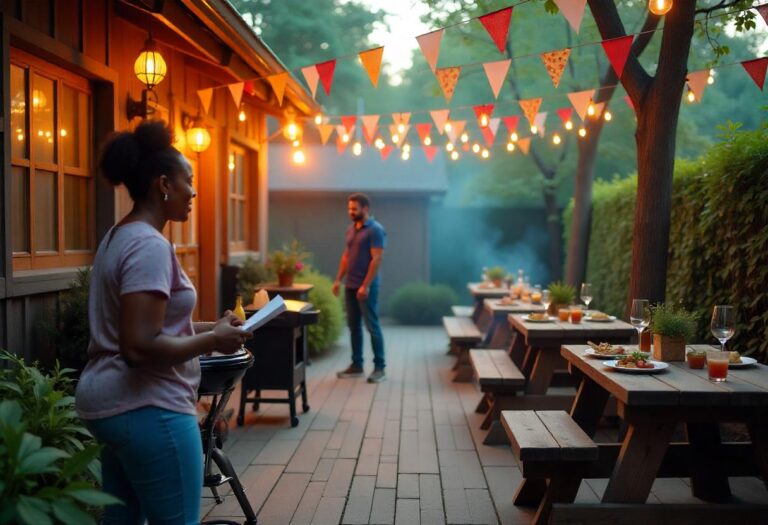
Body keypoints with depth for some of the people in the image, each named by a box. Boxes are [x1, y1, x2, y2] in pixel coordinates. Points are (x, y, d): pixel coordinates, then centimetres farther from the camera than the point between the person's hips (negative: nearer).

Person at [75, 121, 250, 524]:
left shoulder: (118, 236, 12)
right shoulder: (150, 245, -19)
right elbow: (141, 347, -26)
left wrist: (205, 327, 11)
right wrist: (212, 340, -15)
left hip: (112, 404, 10)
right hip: (147, 410, -10)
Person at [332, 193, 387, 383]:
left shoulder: (375, 230, -11)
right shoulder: (351, 229, 14)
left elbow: (376, 259, -16)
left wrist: (366, 285, -21)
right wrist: (338, 279, 13)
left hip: (366, 287, -8)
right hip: (350, 286, 8)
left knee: (372, 326, -3)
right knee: (353, 326, 11)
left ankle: (379, 367, 4)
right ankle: (356, 365, 19)